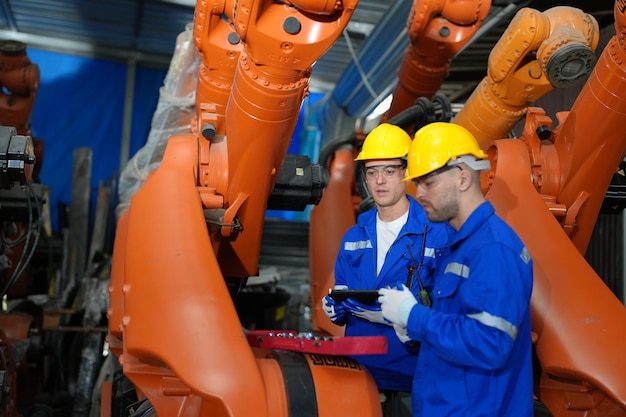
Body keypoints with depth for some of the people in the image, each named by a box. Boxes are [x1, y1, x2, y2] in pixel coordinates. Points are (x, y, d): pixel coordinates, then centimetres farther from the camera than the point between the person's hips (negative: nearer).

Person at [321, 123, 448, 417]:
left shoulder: (436, 233, -11)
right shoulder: (353, 237, 8)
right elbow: (340, 307, 13)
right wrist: (337, 307, -8)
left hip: (411, 381, -5)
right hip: (358, 373, 5)